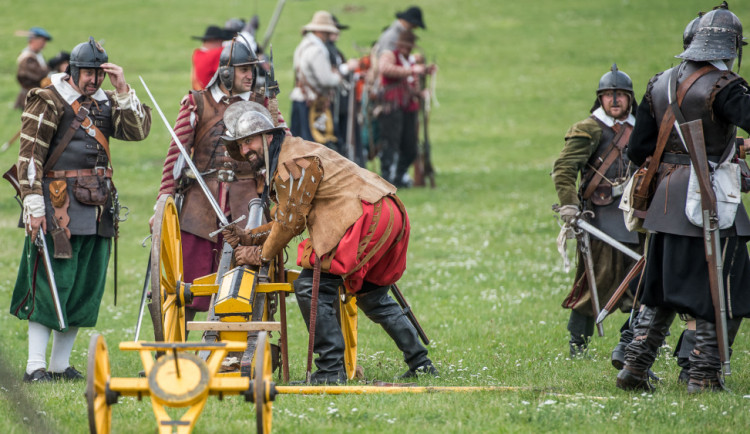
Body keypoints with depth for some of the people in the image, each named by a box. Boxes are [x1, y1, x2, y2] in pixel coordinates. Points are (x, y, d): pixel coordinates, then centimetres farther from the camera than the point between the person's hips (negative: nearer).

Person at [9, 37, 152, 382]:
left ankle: (61, 363, 15)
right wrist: (34, 205, -15)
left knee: (86, 287, 7)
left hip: (97, 208, 7)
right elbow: (30, 155, -8)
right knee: (51, 285, -9)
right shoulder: (48, 102, -4)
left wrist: (123, 91, -5)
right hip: (58, 206, -7)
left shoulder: (105, 103, 15)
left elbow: (138, 130, 5)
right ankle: (35, 366, -7)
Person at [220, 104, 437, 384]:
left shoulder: (294, 163, -11)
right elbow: (287, 221, 22)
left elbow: (290, 222, -9)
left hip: (368, 218, -11)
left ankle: (331, 370, -12)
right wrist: (249, 237, 10)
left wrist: (261, 254, 3)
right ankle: (420, 364, 29)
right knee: (372, 297, 25)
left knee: (311, 287, -11)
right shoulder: (281, 162, 23)